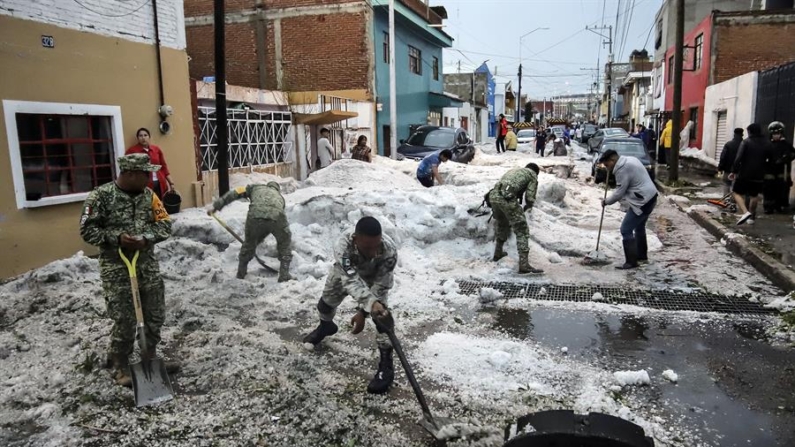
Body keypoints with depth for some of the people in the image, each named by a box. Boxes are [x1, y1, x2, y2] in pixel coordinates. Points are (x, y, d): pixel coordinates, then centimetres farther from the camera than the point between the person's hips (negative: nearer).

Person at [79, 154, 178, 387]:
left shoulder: (149, 195, 4)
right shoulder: (102, 196, -11)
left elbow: (165, 224, 2)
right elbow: (87, 230, -9)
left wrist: (145, 238, -15)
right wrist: (116, 238, -21)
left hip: (148, 265, 6)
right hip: (117, 270, -5)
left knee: (155, 316, 12)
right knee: (124, 321, 0)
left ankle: (150, 358, 31)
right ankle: (119, 366, 20)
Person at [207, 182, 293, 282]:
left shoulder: (255, 187, 36)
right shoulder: (280, 197, 40)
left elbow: (234, 193, 21)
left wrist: (215, 205, 22)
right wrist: (259, 239, 51)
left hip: (255, 216, 0)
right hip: (277, 218, 0)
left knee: (249, 243, 28)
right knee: (285, 243, 28)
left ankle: (240, 274, 39)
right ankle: (284, 276, 25)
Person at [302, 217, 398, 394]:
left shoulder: (389, 251, -43)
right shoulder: (344, 244, -46)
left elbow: (380, 286, -32)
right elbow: (351, 279, -51)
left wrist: (363, 312, -37)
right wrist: (370, 303, -66)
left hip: (375, 276, -1)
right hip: (346, 271, 2)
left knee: (382, 314, -19)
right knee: (326, 303, 16)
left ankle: (386, 364, -6)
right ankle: (326, 326, 53)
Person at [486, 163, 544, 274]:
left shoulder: (513, 171, 38)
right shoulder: (533, 175, 19)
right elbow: (530, 197, 9)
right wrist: (528, 207, 33)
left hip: (493, 196, 7)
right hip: (507, 198, -6)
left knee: (502, 224, 33)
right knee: (522, 231, 0)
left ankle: (498, 253, 43)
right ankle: (524, 265, -8)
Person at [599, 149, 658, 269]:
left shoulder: (622, 168, -19)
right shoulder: (629, 160, 13)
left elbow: (619, 193, -14)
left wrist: (606, 201, 0)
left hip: (642, 202, -11)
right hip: (649, 197, 11)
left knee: (626, 230, -8)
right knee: (639, 227, 24)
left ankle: (631, 261, -5)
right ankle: (642, 256, 38)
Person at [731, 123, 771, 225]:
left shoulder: (746, 142, -8)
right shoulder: (767, 144, 9)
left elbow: (738, 158, -16)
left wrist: (734, 171, -12)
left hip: (744, 174, -5)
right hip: (759, 176, 5)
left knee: (738, 193, 2)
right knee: (754, 196, 18)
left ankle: (745, 212, -20)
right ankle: (751, 217, 25)